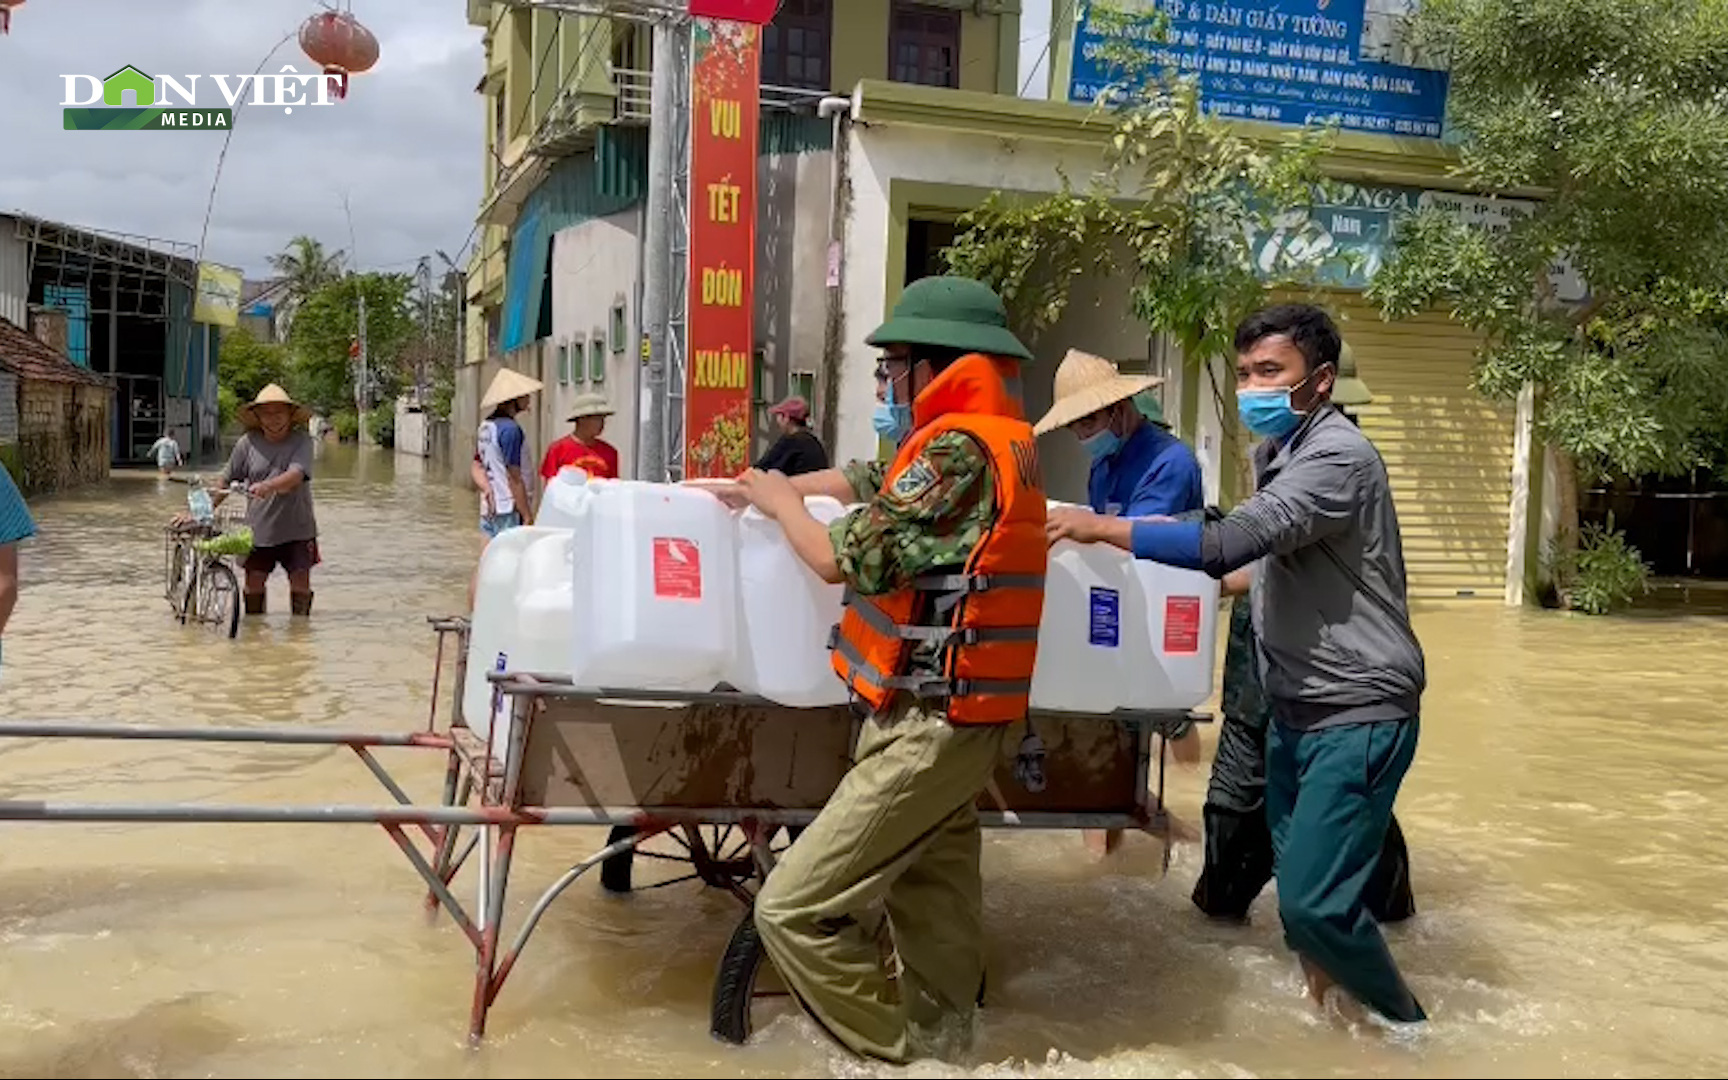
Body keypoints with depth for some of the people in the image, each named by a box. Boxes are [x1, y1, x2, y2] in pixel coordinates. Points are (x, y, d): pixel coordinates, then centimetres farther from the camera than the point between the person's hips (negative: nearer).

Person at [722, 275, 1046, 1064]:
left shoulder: (956, 448, -19)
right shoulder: (996, 438, 11)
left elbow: (845, 557, -17)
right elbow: (869, 482, 19)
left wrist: (781, 503, 1)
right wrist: (758, 485, 15)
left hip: (928, 728, -10)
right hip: (956, 718, 10)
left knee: (793, 910, -7)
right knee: (932, 906, 18)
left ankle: (895, 1054, 5)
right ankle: (938, 1047, 30)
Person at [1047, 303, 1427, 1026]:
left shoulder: (1339, 457, -17)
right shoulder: (1278, 451, 14)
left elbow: (1232, 543, -29)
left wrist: (1105, 528, -26)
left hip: (1357, 712, -9)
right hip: (1298, 705, 9)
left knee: (1313, 902, -12)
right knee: (1299, 882, 14)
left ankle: (1403, 1025, 10)